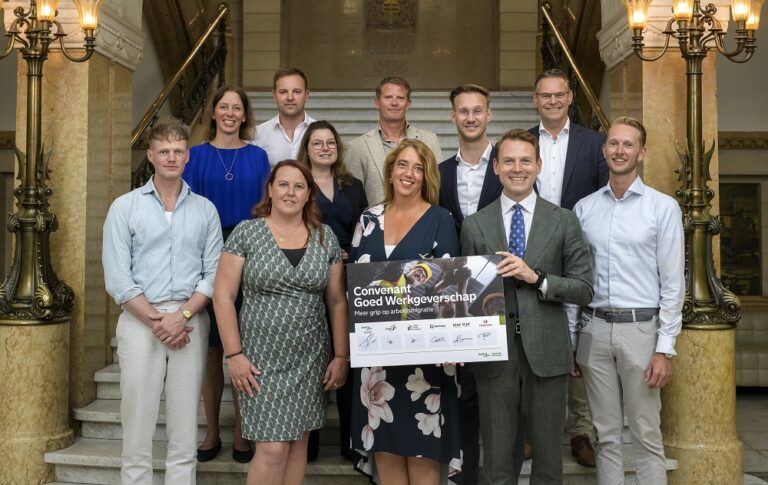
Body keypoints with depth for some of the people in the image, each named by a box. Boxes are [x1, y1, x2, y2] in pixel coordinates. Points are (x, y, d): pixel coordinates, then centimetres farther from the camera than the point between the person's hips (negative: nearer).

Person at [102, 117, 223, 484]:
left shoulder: (205, 209, 9)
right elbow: (117, 278, -3)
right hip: (140, 320, -1)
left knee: (185, 428, 5)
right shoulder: (124, 207, 4)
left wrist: (182, 316, -10)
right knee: (137, 423, 2)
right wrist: (156, 321, -9)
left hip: (191, 320, 1)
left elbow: (213, 273, 3)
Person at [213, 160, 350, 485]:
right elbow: (223, 296, -4)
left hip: (310, 361, 3)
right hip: (261, 360, -3)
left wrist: (341, 356, 3)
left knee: (298, 443, 9)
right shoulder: (246, 233, -2)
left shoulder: (326, 238, 6)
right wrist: (234, 355, -10)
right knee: (273, 448, -6)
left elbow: (337, 302, 8)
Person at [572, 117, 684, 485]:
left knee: (647, 436, 3)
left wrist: (665, 349, -9)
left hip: (641, 328, -3)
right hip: (594, 329, 3)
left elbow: (673, 283, -4)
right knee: (606, 434, 12)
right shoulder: (584, 209, 7)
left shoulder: (664, 207, -2)